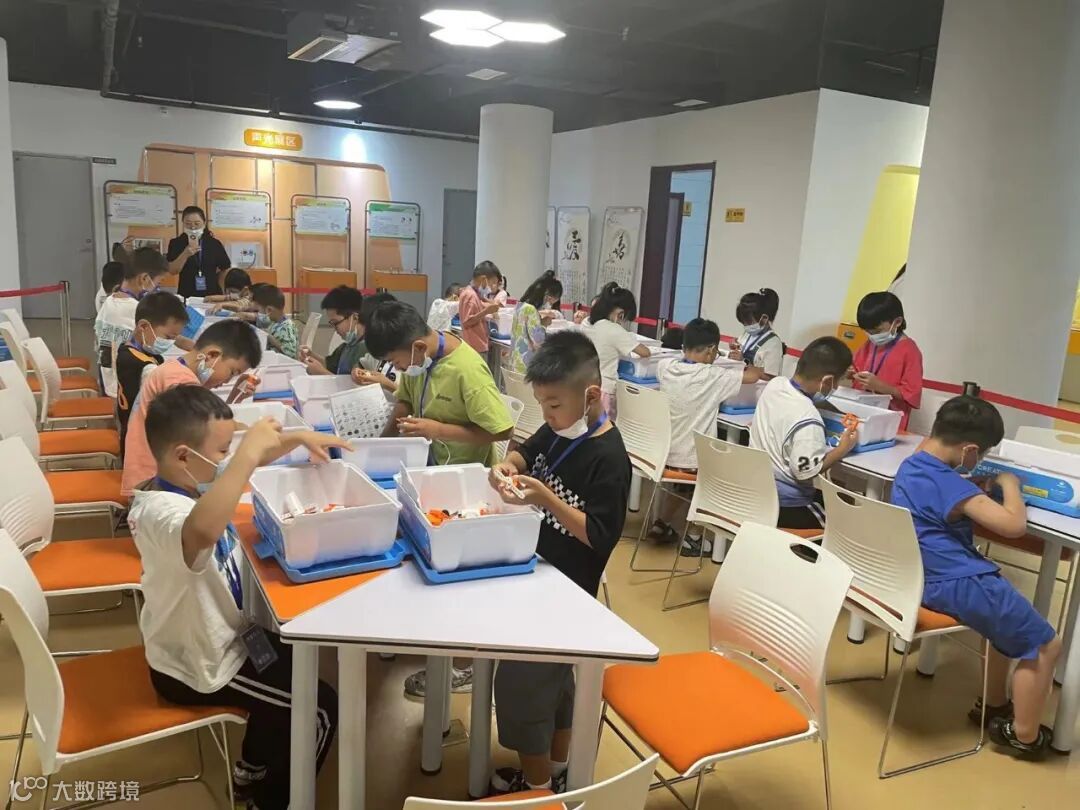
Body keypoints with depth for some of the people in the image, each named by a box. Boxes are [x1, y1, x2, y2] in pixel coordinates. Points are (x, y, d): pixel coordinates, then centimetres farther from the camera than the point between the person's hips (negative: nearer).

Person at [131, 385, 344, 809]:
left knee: (292, 659, 27)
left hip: (213, 635, 10)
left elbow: (246, 464, 11)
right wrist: (248, 450, -54)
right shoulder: (161, 511, -35)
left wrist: (294, 438, -6)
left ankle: (253, 771, 42)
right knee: (320, 707, -2)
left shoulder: (188, 480, -5)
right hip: (197, 665, -10)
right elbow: (203, 530, -61)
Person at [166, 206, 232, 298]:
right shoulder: (176, 243, 0)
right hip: (186, 295, 0)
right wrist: (185, 254, -22)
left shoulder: (214, 243, 1)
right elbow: (172, 271, -11)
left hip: (212, 294, 1)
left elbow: (226, 268, 9)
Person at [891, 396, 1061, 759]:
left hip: (928, 578, 10)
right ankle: (1023, 734, 18)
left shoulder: (910, 467, 5)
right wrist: (1008, 484, -6)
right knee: (1045, 644, 7)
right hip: (961, 585, -10)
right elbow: (1014, 524, -23)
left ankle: (993, 706, 39)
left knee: (1009, 621, 31)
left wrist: (977, 488, 8)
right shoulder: (949, 484, -24)